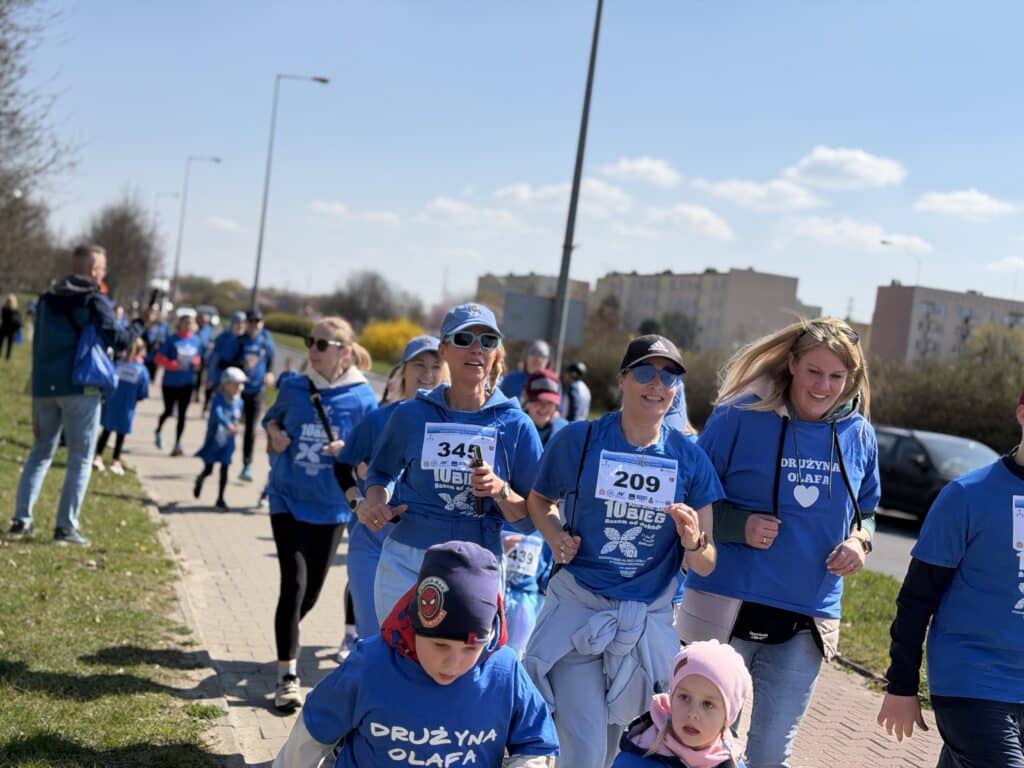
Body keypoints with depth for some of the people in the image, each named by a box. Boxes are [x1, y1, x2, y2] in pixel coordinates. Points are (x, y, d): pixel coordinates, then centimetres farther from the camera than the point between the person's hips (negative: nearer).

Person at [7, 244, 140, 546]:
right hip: (80, 388, -6)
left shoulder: (47, 299, 12)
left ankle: (21, 519, 10)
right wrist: (139, 325, 5)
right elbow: (117, 340, -12)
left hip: (44, 386, 6)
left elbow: (39, 343, 18)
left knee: (40, 451, 16)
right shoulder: (95, 301, -7)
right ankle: (66, 526, -2)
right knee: (80, 459, 2)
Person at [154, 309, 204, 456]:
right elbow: (159, 358, -9)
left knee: (182, 414, 0)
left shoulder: (196, 341, 0)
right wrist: (173, 364, -22)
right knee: (169, 411, 11)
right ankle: (158, 431, 42)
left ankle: (177, 445, 6)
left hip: (187, 383, 2)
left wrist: (196, 363, -5)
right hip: (170, 382, -2)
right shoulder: (172, 339, -10)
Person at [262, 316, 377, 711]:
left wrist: (350, 450, -22)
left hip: (330, 506, 1)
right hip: (288, 500, 0)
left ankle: (286, 633, 46)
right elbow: (272, 418, 14)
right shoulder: (293, 387, -4)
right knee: (294, 584, -11)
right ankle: (287, 677, -3)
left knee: (311, 592, 13)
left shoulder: (362, 398, -9)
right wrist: (274, 434, -8)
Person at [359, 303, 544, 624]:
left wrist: (500, 490, -17)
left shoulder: (515, 425, -1)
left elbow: (530, 517, 1)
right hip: (405, 564, 1)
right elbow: (382, 471, 19)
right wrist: (376, 501, -1)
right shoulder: (411, 415, 2)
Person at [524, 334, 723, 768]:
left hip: (648, 621, 3)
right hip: (578, 609, -3)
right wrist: (555, 536, -8)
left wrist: (692, 542, -22)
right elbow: (539, 500, 12)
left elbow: (704, 565, 0)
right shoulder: (578, 440, -7)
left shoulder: (690, 459, -3)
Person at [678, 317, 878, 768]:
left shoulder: (858, 434, 5)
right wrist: (739, 525, -20)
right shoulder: (741, 417, -8)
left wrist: (859, 539, -4)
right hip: (727, 608, -3)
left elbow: (866, 510, 18)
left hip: (806, 624, 3)